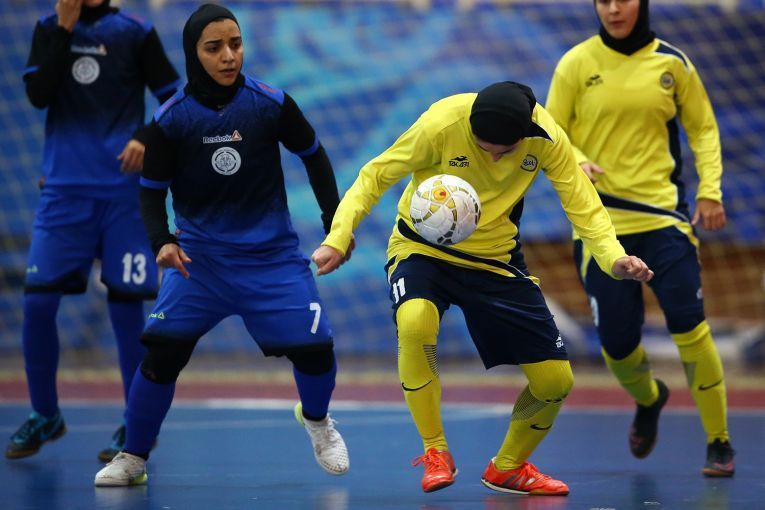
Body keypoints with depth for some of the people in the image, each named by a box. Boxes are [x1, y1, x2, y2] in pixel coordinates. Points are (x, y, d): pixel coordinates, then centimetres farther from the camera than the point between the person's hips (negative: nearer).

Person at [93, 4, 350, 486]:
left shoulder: (271, 103, -10)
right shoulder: (171, 119, -10)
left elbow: (313, 155, 6)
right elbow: (152, 189, -1)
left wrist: (335, 219, 3)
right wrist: (162, 240, -18)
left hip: (273, 255, 0)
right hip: (199, 256, 0)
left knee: (315, 347, -8)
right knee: (163, 350, -14)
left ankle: (316, 420, 26)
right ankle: (132, 458, 2)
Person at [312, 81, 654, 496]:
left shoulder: (545, 137, -15)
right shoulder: (441, 124, -25)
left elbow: (581, 202, -8)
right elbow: (375, 176, -16)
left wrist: (613, 258, -25)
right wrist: (338, 238, -27)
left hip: (496, 260, 3)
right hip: (423, 250, -3)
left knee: (555, 381, -3)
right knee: (415, 323, -37)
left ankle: (508, 468, 26)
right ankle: (435, 453, -16)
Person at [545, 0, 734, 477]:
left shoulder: (672, 62, 3)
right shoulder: (576, 64, -1)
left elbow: (703, 127, 13)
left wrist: (710, 190, 0)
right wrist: (576, 163, -17)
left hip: (664, 215, 0)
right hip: (601, 221, 0)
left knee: (690, 327, -12)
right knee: (616, 342, 1)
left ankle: (719, 442, 2)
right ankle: (649, 399, 36)